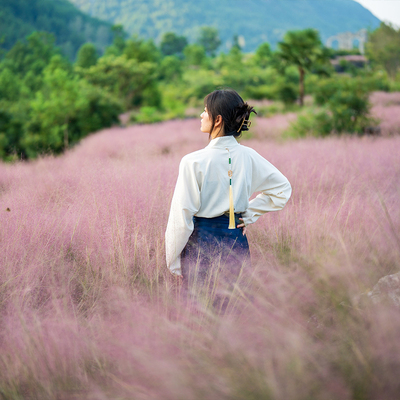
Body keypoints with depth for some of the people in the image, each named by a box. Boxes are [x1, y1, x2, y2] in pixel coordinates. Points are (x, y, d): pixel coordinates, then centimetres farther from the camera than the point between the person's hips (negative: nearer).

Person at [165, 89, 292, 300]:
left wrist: (173, 262, -2)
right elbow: (282, 189, 12)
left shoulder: (194, 162, -15)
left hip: (201, 244, -4)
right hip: (237, 242, 5)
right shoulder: (248, 157, -1)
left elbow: (181, 219, -12)